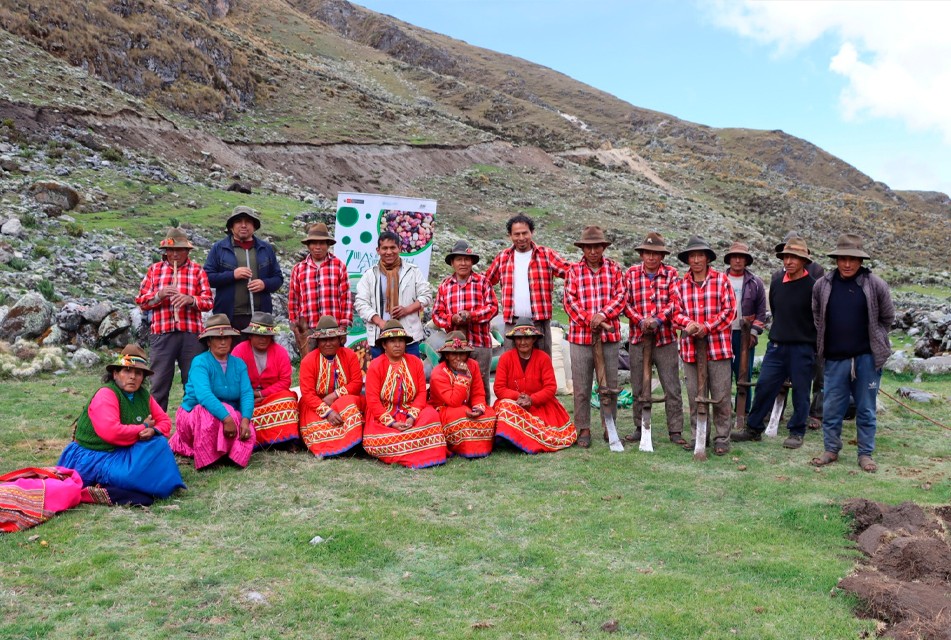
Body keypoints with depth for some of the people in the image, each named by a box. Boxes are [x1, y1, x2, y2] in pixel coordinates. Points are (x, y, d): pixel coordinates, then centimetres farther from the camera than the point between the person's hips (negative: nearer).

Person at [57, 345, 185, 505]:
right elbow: (111, 432, -31)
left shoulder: (143, 395, 7)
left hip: (123, 453, 9)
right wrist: (143, 428, -16)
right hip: (95, 457, -9)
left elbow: (164, 421, 8)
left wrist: (154, 430, -17)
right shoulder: (106, 394, -18)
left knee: (159, 443, -16)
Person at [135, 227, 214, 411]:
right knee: (159, 382, 3)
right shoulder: (154, 270, 12)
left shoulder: (197, 271, 9)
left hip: (191, 334, 0)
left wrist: (190, 299, -16)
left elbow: (208, 301, 3)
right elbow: (141, 301, 9)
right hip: (162, 334, 0)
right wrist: (159, 295, -10)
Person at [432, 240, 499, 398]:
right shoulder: (444, 285, 11)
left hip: (480, 343, -1)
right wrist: (452, 319, -13)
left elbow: (493, 306, -1)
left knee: (481, 384, 5)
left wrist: (471, 315, -14)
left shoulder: (482, 281, 7)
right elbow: (437, 313, 7)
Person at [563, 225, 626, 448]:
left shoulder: (614, 269, 7)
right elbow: (570, 301, -4)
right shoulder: (573, 271, 4)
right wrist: (590, 320, -15)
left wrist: (603, 315, -17)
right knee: (581, 386, 4)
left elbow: (620, 296, -3)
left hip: (610, 337, 1)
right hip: (580, 337, -1)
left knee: (610, 385, 9)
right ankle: (583, 429, 14)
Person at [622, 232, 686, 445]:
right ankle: (640, 429, 22)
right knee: (639, 389, 10)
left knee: (672, 388, 1)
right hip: (638, 338, 1)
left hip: (665, 339, -1)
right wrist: (641, 321, -14)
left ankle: (675, 431, 9)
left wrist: (658, 319, -20)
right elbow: (625, 303, 0)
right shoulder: (631, 274, 6)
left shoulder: (671, 273, 3)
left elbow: (675, 302, -7)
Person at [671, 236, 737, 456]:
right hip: (690, 349, 3)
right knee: (694, 397, 11)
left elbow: (729, 310, -4)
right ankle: (697, 436, 23)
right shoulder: (681, 284, 7)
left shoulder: (721, 280, 0)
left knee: (720, 397, 3)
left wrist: (706, 327, -14)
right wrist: (688, 323, -16)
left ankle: (722, 438, 15)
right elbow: (676, 313, 5)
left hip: (718, 347, -3)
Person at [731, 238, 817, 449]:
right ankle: (753, 429, 16)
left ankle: (797, 433, 20)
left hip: (802, 348, -5)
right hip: (776, 346, 5)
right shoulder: (776, 283, 6)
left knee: (800, 392, 6)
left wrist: (814, 345, -3)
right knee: (764, 386, 5)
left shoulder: (812, 286, -10)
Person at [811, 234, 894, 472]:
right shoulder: (822, 285, -2)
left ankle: (865, 454, 19)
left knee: (866, 409, 8)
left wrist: (875, 342, 8)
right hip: (835, 358, 1)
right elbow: (816, 316, 15)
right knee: (832, 408, 8)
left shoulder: (875, 285, -6)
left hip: (867, 358, -1)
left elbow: (887, 317, 6)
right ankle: (831, 450, 22)